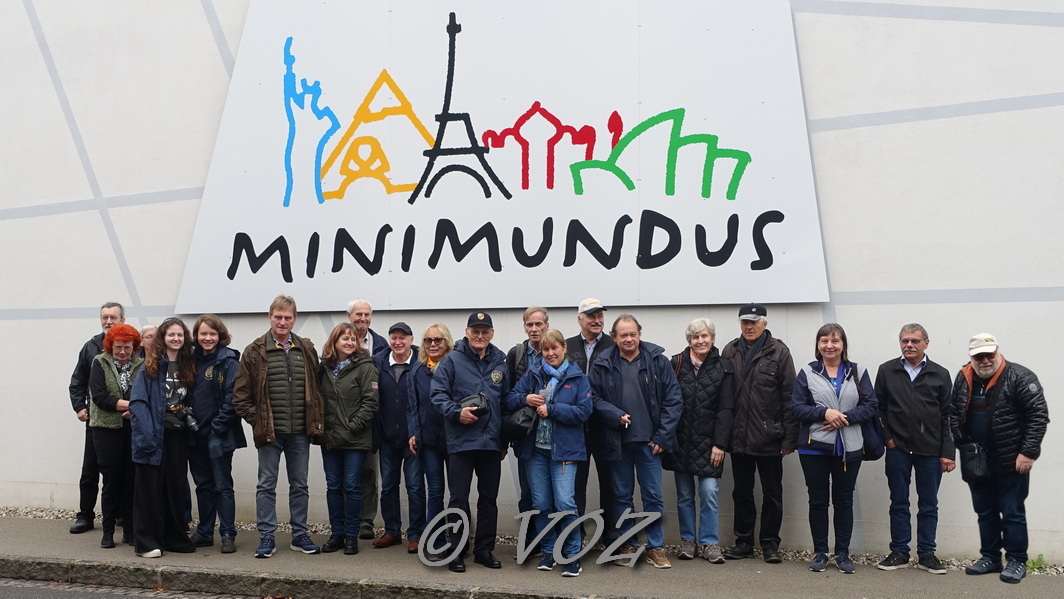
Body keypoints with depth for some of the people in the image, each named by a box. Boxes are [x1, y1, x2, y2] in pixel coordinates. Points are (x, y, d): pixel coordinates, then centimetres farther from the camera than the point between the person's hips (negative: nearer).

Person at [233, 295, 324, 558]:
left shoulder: (307, 349, 5)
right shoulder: (255, 352, -4)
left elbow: (317, 388, 10)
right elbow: (240, 396, -3)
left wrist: (317, 422, 2)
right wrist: (257, 421, -8)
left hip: (300, 431, 3)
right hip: (269, 432, -3)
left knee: (300, 485, 12)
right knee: (267, 485, 6)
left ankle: (300, 535, 22)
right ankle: (267, 537, 16)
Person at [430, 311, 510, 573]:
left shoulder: (500, 363, 10)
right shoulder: (452, 360, -3)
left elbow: (506, 401, 15)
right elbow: (438, 394, -7)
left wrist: (504, 437, 12)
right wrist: (457, 412, -22)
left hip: (491, 442, 4)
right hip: (461, 441, -4)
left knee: (489, 498, 11)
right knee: (459, 499, 2)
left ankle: (484, 549, 23)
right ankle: (457, 551, 13)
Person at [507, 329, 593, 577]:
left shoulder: (577, 377, 0)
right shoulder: (532, 374, 8)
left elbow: (584, 411, -9)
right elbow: (511, 400, 7)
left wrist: (551, 410, -14)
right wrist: (525, 399, -15)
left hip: (564, 449, -3)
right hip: (535, 449, 3)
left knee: (565, 502, -10)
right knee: (541, 503, 8)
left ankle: (572, 555, 5)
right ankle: (549, 551, 23)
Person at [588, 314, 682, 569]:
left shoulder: (657, 360, -3)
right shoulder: (603, 364, -1)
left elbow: (673, 399, -3)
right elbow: (594, 398, 1)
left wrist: (663, 436, -7)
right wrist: (616, 416, -15)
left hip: (649, 440, -1)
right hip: (617, 440, 1)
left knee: (653, 495, 6)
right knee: (622, 496, 12)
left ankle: (656, 548, 18)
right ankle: (626, 546, 24)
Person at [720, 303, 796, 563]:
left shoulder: (778, 352, -5)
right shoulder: (729, 352, 4)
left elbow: (789, 397, -7)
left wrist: (789, 437, -10)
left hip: (769, 438, -3)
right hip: (739, 437, 3)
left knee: (772, 493, 9)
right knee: (742, 492, 13)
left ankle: (770, 543, 22)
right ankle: (744, 541, 25)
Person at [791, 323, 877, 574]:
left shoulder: (858, 372, 5)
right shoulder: (807, 372, 2)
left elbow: (871, 405, 0)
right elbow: (796, 407, -4)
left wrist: (846, 417, -15)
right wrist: (824, 413, -17)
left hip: (849, 447, 1)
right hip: (814, 447, -1)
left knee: (844, 501, 9)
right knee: (818, 501, 7)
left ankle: (843, 554, 20)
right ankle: (820, 553, 19)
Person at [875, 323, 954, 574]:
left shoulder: (940, 375, 3)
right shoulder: (886, 371, 4)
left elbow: (948, 417, 2)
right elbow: (879, 408, 7)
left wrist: (947, 452, -3)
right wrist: (887, 437, -4)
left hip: (930, 450, 0)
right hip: (898, 448, 0)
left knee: (929, 505, 8)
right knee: (899, 503, 7)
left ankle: (926, 554, 19)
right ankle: (899, 553, 16)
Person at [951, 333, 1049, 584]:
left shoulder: (1020, 377, -12)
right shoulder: (963, 379, 5)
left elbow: (1038, 416, -14)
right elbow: (954, 413, 12)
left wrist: (1028, 453, -18)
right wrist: (960, 447, 1)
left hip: (1011, 461, -5)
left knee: (1012, 513, 4)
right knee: (985, 512, 14)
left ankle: (1017, 561, 17)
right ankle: (990, 557, 26)